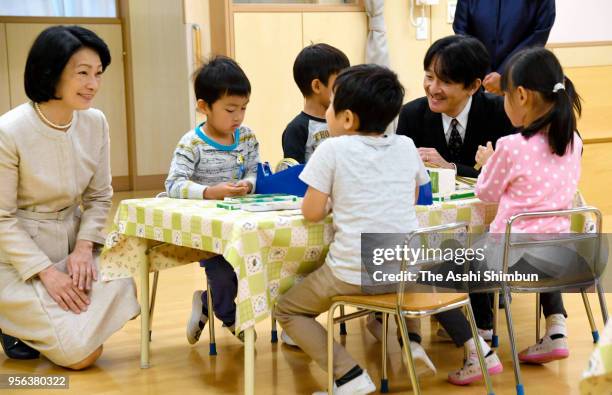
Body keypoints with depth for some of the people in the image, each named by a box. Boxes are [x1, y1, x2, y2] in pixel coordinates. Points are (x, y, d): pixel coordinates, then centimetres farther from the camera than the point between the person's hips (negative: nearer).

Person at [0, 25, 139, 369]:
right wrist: (46, 271, -21)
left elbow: (99, 196, 5)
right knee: (82, 353, -15)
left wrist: (84, 246, -12)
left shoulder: (95, 123, -5)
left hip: (72, 244, 6)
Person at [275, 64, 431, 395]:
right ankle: (410, 340, 22)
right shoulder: (406, 146, 5)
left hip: (355, 273, -6)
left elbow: (312, 212, -8)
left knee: (287, 309, 15)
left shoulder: (333, 149, -9)